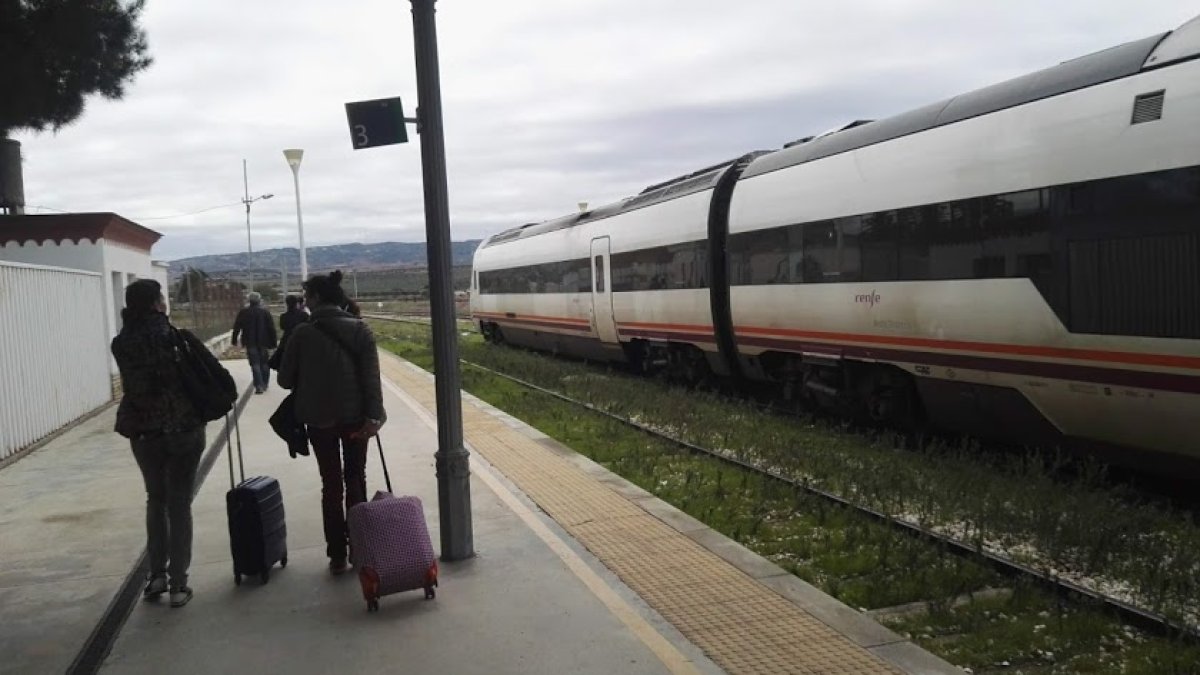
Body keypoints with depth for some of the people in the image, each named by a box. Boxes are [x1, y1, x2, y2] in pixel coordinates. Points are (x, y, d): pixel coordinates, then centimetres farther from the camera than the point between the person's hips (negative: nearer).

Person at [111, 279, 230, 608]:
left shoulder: (121, 344, -4)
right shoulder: (176, 338, -13)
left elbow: (133, 384, 5)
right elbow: (216, 373, -13)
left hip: (142, 432, 3)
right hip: (183, 430, -3)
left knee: (155, 500, 22)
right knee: (179, 504, 7)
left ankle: (157, 575, 23)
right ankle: (178, 584, 9)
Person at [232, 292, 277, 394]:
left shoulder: (243, 312, -2)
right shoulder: (265, 312, -2)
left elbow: (236, 327, 1)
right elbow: (272, 328, -4)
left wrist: (234, 340, 10)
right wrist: (273, 343, 0)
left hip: (250, 343, -1)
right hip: (264, 343, 1)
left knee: (255, 364, 0)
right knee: (264, 364, 13)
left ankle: (259, 386, -11)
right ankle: (265, 384, 18)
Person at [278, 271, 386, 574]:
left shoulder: (302, 333, -8)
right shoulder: (360, 330, -4)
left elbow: (285, 379, -2)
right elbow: (371, 376, -12)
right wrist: (373, 415, -13)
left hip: (319, 418, -1)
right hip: (355, 416, 1)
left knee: (331, 484, 10)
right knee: (356, 480, 15)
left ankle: (337, 556, 12)